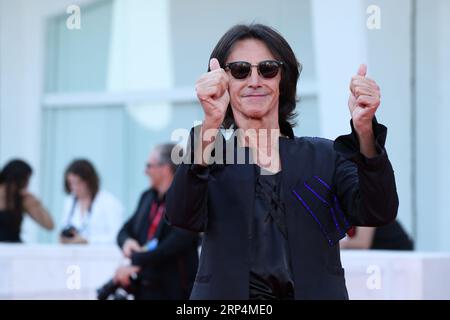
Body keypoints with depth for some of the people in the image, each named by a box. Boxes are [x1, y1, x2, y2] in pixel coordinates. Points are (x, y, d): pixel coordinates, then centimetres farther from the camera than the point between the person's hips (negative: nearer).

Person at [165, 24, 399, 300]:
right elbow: (183, 215, -12)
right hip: (230, 298, -1)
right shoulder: (209, 159, 8)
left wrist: (364, 130, -20)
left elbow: (377, 213, -4)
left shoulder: (325, 157, 11)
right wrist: (210, 124, -25)